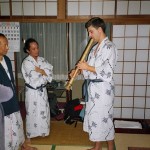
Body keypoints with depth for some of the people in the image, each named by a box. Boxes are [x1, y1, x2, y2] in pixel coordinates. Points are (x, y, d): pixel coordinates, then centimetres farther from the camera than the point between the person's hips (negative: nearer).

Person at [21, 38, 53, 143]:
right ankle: (30, 134, 19)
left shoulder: (42, 60, 6)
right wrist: (45, 73, -8)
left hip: (42, 90, 6)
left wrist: (41, 70, -21)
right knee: (32, 113, 3)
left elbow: (50, 69, -5)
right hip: (32, 91, -6)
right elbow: (35, 77, -23)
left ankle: (42, 131, 33)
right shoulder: (26, 62, -15)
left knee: (43, 111, 15)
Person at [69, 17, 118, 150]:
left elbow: (107, 72, -22)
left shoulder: (110, 47, -14)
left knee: (104, 119, 1)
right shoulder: (95, 48, 14)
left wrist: (88, 67, -16)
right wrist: (79, 71, 0)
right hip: (92, 88, 9)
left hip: (103, 89, -9)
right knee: (94, 117, 16)